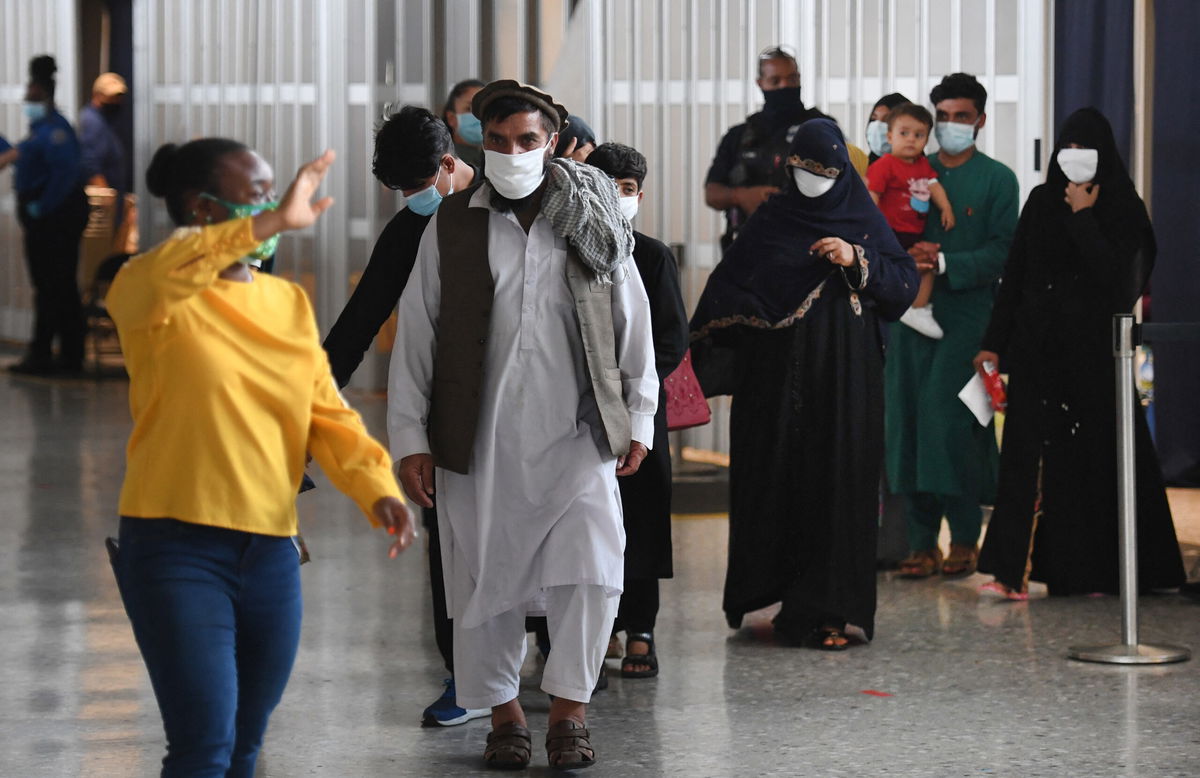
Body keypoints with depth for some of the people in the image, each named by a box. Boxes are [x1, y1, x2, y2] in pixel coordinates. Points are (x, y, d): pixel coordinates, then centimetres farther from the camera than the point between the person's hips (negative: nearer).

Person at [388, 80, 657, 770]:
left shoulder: (592, 220, 5)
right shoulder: (451, 226, 4)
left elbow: (632, 321, 10)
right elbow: (417, 335, 5)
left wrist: (639, 419, 8)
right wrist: (410, 438, 2)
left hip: (576, 434, 0)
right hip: (480, 437, 0)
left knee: (590, 571, -11)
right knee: (487, 577, 5)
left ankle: (571, 708, 4)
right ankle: (504, 712, 21)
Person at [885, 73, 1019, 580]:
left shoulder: (997, 180, 5)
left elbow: (1001, 252, -3)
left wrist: (945, 264, -15)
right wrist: (907, 255, -8)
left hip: (967, 314, -4)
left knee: (950, 420, -12)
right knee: (908, 419, 0)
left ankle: (965, 538, -2)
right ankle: (921, 542, 4)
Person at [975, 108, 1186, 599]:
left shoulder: (1123, 209, 1)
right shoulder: (1040, 203, 9)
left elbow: (1114, 275, -14)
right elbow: (1014, 277, 9)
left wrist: (1082, 216, -10)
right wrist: (994, 344, 3)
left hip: (1093, 349, -2)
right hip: (1038, 347, 2)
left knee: (1097, 454, 1)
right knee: (1029, 452, -6)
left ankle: (1099, 568, 11)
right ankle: (1014, 569, -13)